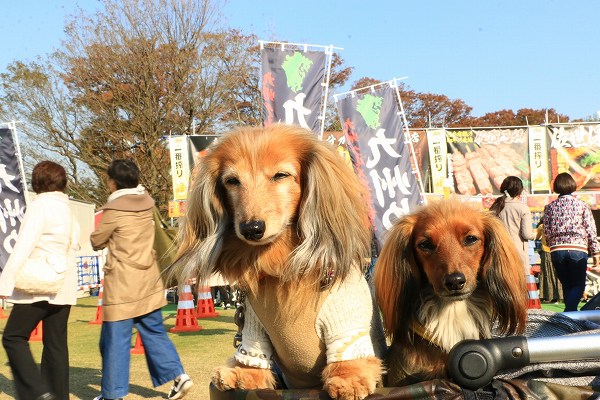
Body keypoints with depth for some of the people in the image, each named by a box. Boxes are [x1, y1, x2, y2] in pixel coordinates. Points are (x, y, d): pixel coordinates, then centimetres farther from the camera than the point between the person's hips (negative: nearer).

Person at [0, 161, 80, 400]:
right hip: (64, 286, 8)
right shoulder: (67, 208, 15)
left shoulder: (39, 205, -9)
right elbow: (74, 242, 16)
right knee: (56, 343, 10)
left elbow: (24, 246, -17)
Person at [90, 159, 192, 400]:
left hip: (122, 284, -7)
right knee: (154, 333, 15)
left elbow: (96, 242, -2)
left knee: (115, 340, 2)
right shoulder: (146, 202, 4)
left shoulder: (114, 210, -14)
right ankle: (178, 376, 7)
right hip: (149, 281, 7)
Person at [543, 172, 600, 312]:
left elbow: (547, 231, 2)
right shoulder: (582, 205, 1)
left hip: (557, 251, 2)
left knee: (566, 285, 14)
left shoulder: (549, 207, 5)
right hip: (578, 249, -2)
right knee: (578, 285, 3)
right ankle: (568, 314, -15)